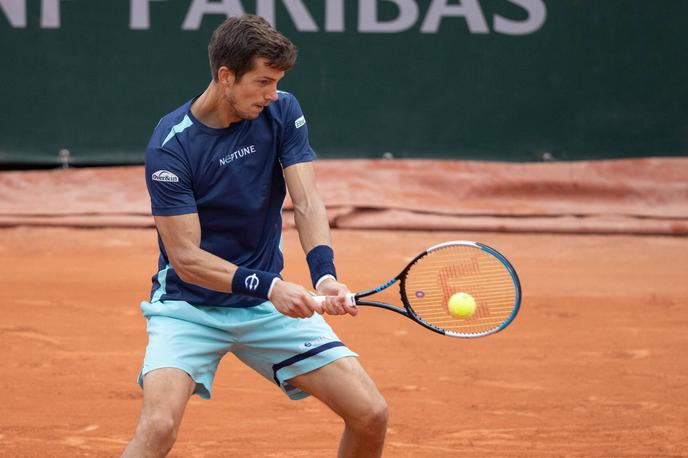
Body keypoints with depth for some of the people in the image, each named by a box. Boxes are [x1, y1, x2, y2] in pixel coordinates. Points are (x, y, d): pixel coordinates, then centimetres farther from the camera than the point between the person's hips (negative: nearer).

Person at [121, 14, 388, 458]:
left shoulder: (282, 111, -4)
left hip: (272, 303, 4)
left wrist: (325, 275, -33)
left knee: (371, 414, -6)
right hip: (188, 306, -4)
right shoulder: (170, 146, -18)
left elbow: (307, 202, -13)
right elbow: (186, 258, -20)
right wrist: (269, 287, -33)